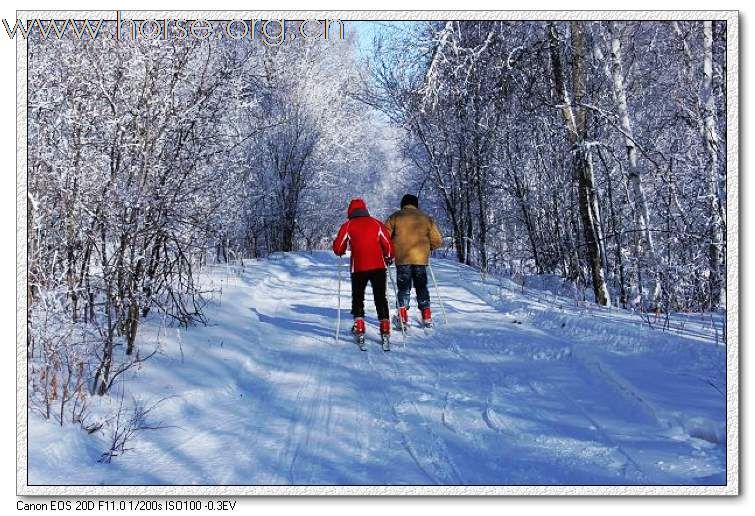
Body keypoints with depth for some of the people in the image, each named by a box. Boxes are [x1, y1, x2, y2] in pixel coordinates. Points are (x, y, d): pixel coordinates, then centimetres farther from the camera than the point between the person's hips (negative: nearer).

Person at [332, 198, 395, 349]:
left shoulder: (348, 226, 1)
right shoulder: (377, 223, 6)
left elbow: (338, 248, -1)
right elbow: (388, 245, 3)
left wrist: (341, 252, 22)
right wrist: (389, 258, 21)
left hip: (359, 268, -1)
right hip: (378, 267, 1)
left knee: (358, 298, 15)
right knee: (381, 299, 10)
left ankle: (359, 328, 6)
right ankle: (385, 330, 4)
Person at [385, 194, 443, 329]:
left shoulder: (395, 217, 2)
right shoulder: (426, 219, 7)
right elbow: (437, 241, 6)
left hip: (402, 259, -1)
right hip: (421, 259, 1)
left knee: (403, 288, 6)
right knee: (422, 287, 14)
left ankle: (403, 318, -2)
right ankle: (427, 317, 15)